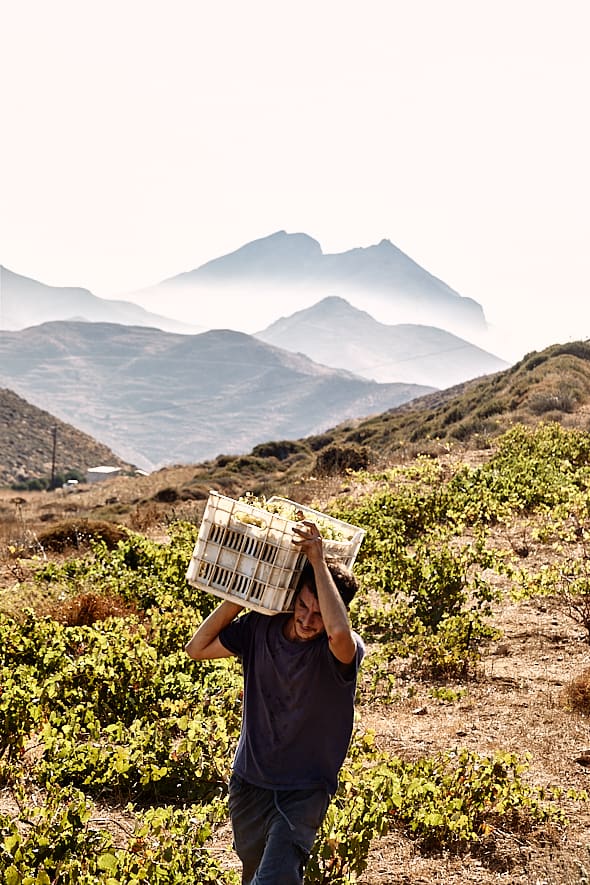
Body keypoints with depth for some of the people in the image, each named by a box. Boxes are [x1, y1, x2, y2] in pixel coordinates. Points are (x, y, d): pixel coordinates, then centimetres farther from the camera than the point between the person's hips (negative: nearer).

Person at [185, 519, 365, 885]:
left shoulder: (342, 650, -21)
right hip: (250, 782, 5)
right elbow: (197, 649, -6)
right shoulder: (260, 628, -8)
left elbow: (339, 632, -45)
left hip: (306, 790, -5)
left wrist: (318, 561, -38)